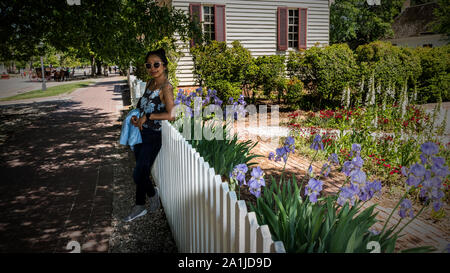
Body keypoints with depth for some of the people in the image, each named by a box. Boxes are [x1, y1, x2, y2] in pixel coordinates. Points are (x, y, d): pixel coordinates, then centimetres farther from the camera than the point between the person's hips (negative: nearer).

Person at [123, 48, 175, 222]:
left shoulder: (166, 87, -15)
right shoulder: (150, 83, 10)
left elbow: (171, 115, -26)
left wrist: (147, 117, -19)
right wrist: (136, 116, 2)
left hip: (153, 136, -7)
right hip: (140, 133, 7)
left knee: (138, 175, -3)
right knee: (142, 173, 15)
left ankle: (152, 192, 28)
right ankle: (139, 207, 29)